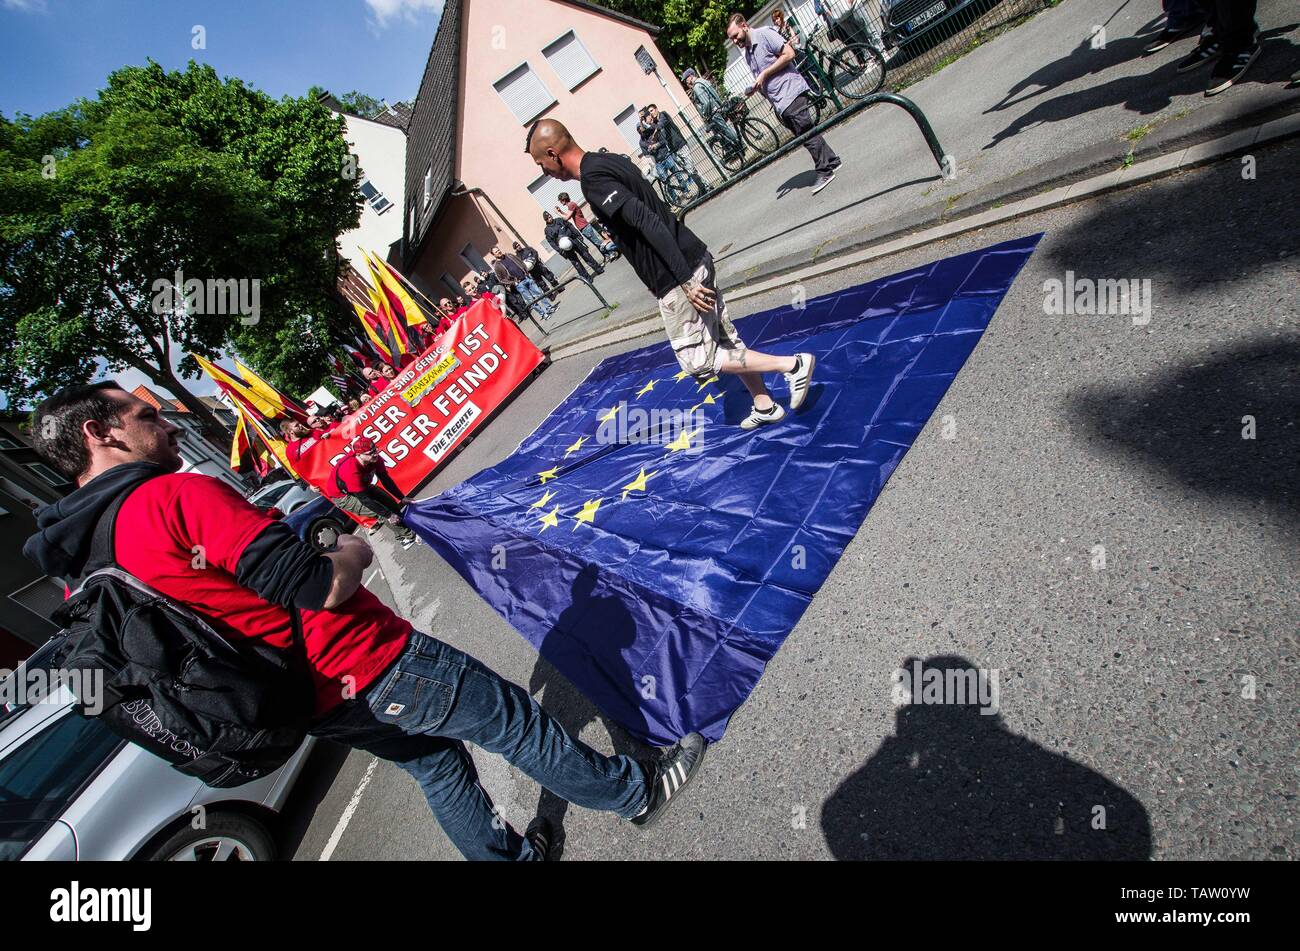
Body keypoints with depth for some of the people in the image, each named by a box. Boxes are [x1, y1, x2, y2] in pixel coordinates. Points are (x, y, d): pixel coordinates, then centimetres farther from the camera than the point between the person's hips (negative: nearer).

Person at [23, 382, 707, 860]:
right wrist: (355, 550, -8)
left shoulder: (80, 558, 6)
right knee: (515, 722, 8)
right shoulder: (174, 495, -24)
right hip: (371, 669, -9)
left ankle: (510, 855, 46)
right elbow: (316, 586, -29)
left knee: (435, 759, 27)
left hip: (319, 705, 9)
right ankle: (636, 791, 28)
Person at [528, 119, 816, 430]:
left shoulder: (593, 179, -16)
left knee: (698, 360, 1)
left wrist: (684, 281, -25)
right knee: (725, 341, 17)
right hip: (695, 259, 9)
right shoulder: (612, 160, 13)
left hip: (678, 279, -9)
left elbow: (648, 223, -25)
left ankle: (792, 364, 2)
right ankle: (765, 406, 29)